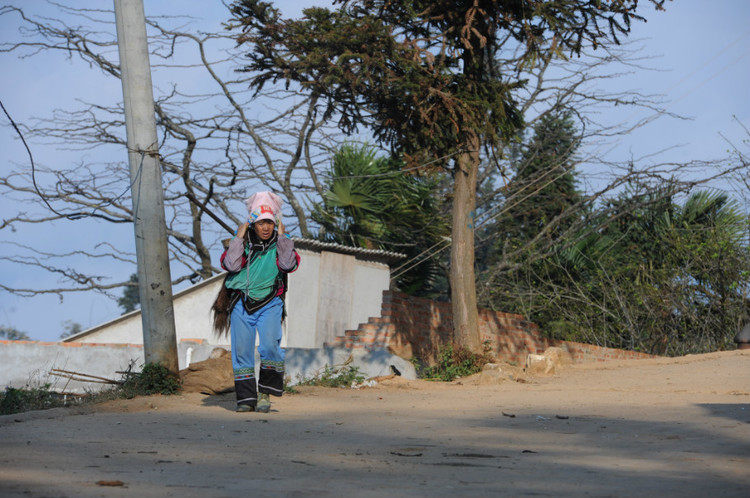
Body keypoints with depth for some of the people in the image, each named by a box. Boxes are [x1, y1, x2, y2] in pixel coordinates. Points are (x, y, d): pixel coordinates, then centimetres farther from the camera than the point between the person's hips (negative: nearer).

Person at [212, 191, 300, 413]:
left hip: (269, 304, -1)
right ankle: (246, 397, 5)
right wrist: (239, 237, -9)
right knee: (242, 350, -3)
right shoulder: (242, 242, 5)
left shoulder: (281, 243, 5)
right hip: (241, 304, 1)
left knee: (269, 346, -19)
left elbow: (289, 265, -15)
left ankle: (265, 392, -4)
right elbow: (230, 265, -12)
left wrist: (281, 236, -11)